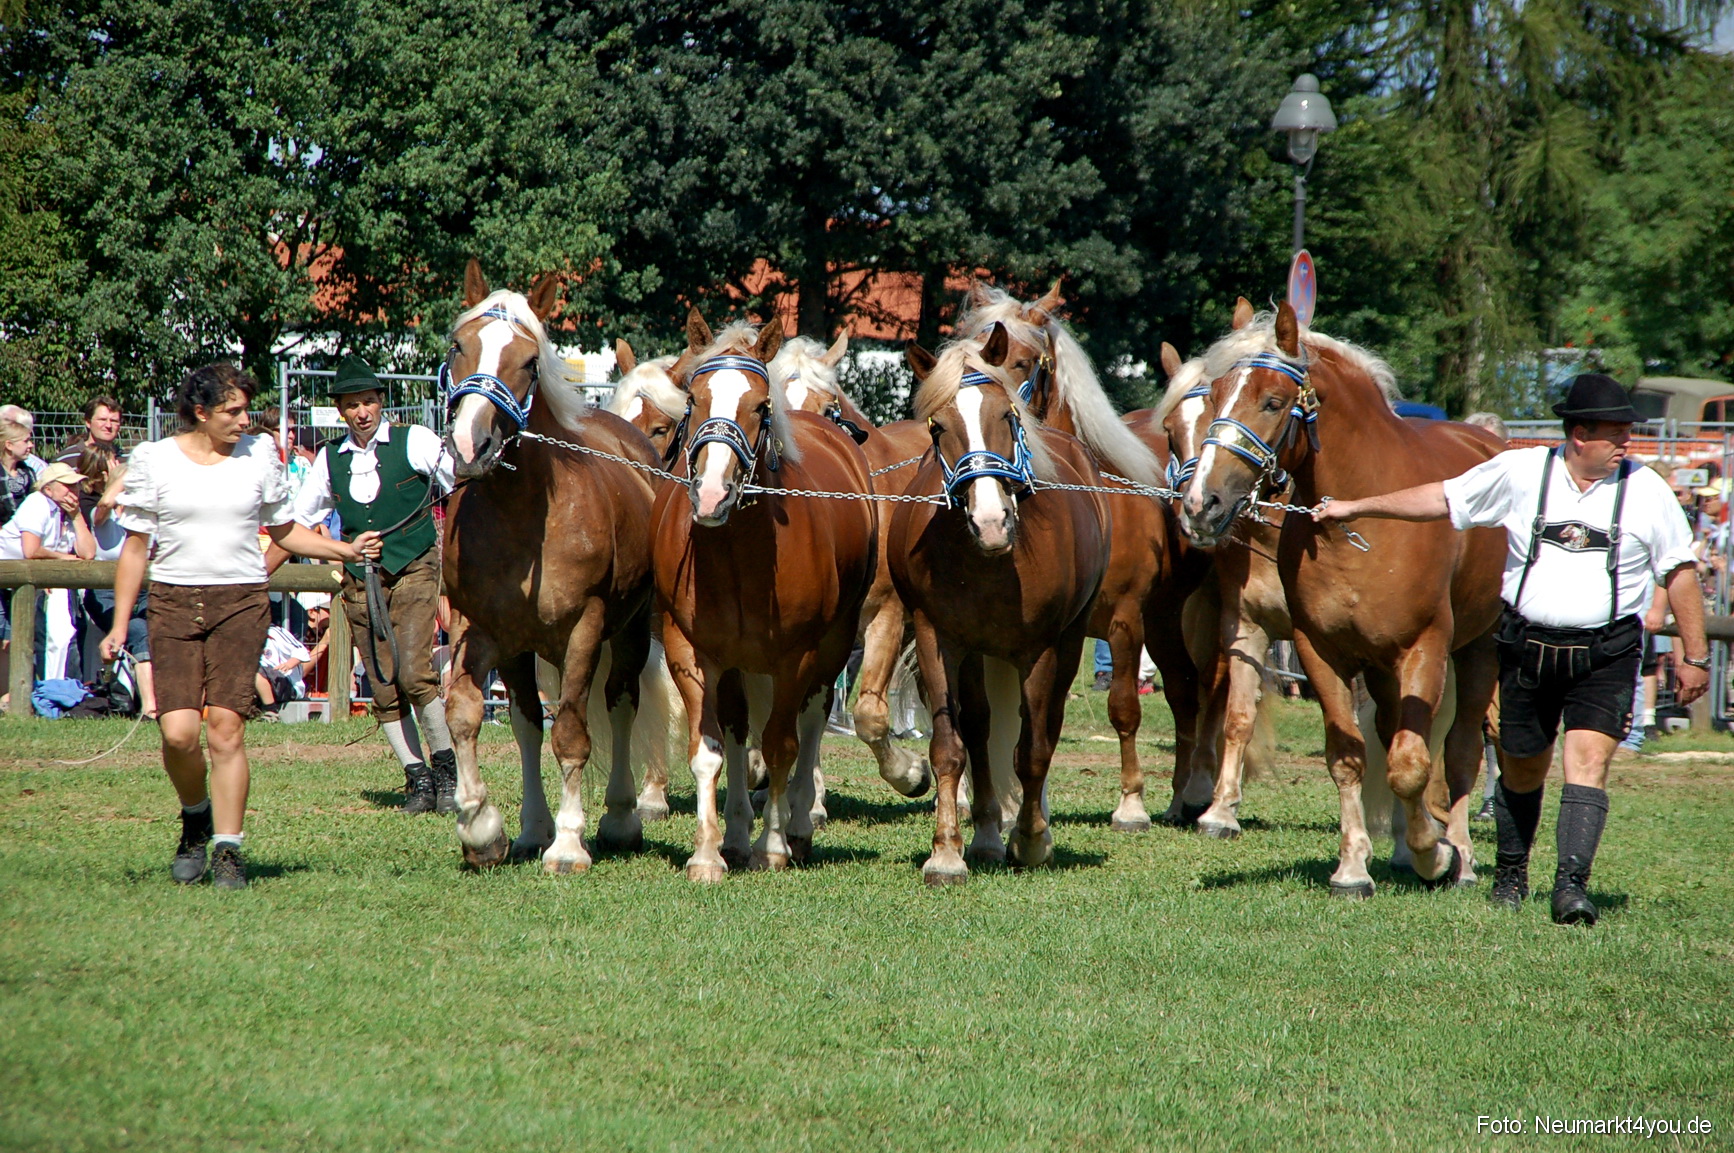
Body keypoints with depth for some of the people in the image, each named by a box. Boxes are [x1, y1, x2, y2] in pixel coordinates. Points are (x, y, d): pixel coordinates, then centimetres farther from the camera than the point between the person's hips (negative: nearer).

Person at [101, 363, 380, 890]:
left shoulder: (259, 456, 7)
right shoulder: (154, 460, 4)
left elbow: (284, 532, 19)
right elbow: (135, 547, 8)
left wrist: (345, 550, 5)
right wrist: (119, 627, 5)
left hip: (240, 603, 0)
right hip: (173, 603, 0)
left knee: (226, 728, -10)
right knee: (178, 732, -11)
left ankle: (227, 849, -1)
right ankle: (195, 817, 19)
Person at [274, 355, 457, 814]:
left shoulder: (415, 442, -1)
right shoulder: (331, 459, 10)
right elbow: (296, 522, 16)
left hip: (413, 572, -4)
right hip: (360, 582, 4)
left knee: (413, 673, -18)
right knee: (383, 687, 1)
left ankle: (447, 766, -1)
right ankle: (417, 778, 9)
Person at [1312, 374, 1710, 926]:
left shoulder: (1647, 491, -2)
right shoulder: (1518, 473, -1)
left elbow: (1679, 573, 5)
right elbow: (1442, 498, 8)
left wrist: (1695, 655, 3)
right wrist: (1356, 507, 9)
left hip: (1606, 656, -2)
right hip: (1527, 647, 2)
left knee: (1588, 760, -17)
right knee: (1523, 767, 13)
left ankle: (1572, 883, -22)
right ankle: (1511, 873, 34)